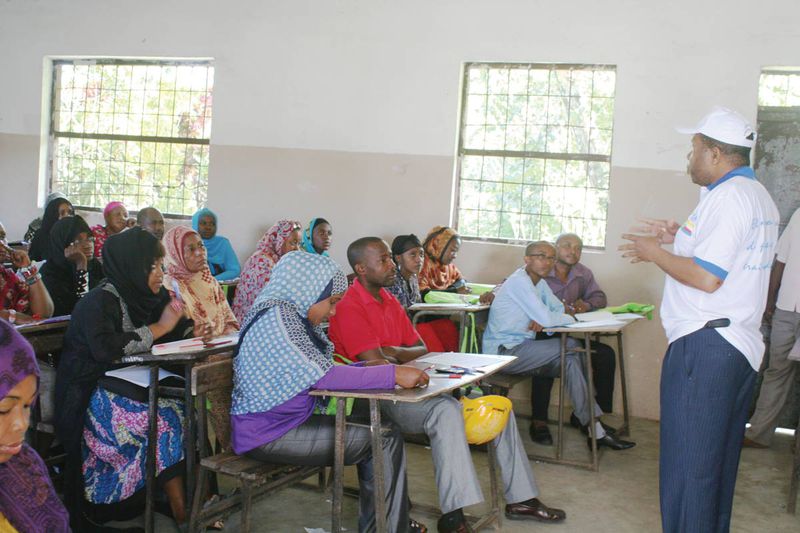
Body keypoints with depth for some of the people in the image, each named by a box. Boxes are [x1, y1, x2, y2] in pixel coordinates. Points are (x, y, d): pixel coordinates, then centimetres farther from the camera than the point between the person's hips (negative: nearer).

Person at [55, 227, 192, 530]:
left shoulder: (149, 296, 7)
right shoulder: (100, 302, -15)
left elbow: (178, 330, 15)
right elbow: (105, 348, -30)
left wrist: (196, 332, -9)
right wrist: (158, 328, -22)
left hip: (134, 384, 7)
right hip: (94, 393, -7)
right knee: (167, 417, -29)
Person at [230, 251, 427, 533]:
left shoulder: (294, 315, 10)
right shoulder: (277, 315, -19)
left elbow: (317, 372, 11)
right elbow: (323, 376, -25)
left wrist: (375, 368, -1)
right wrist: (393, 375, -24)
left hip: (291, 420, 9)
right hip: (267, 434, -9)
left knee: (382, 432, 3)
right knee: (386, 439, -9)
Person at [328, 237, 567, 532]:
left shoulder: (390, 300, 13)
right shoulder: (349, 308, -15)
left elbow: (421, 349, 14)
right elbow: (376, 366, -23)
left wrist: (394, 352, -7)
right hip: (374, 399, -9)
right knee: (447, 410, -37)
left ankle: (521, 499, 12)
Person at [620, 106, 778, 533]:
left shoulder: (726, 196, -15)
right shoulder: (760, 197, 18)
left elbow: (707, 278, -21)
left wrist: (655, 254, -7)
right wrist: (681, 237, 22)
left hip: (705, 346, -11)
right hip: (741, 347, 11)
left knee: (686, 464, -4)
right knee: (717, 463, 18)